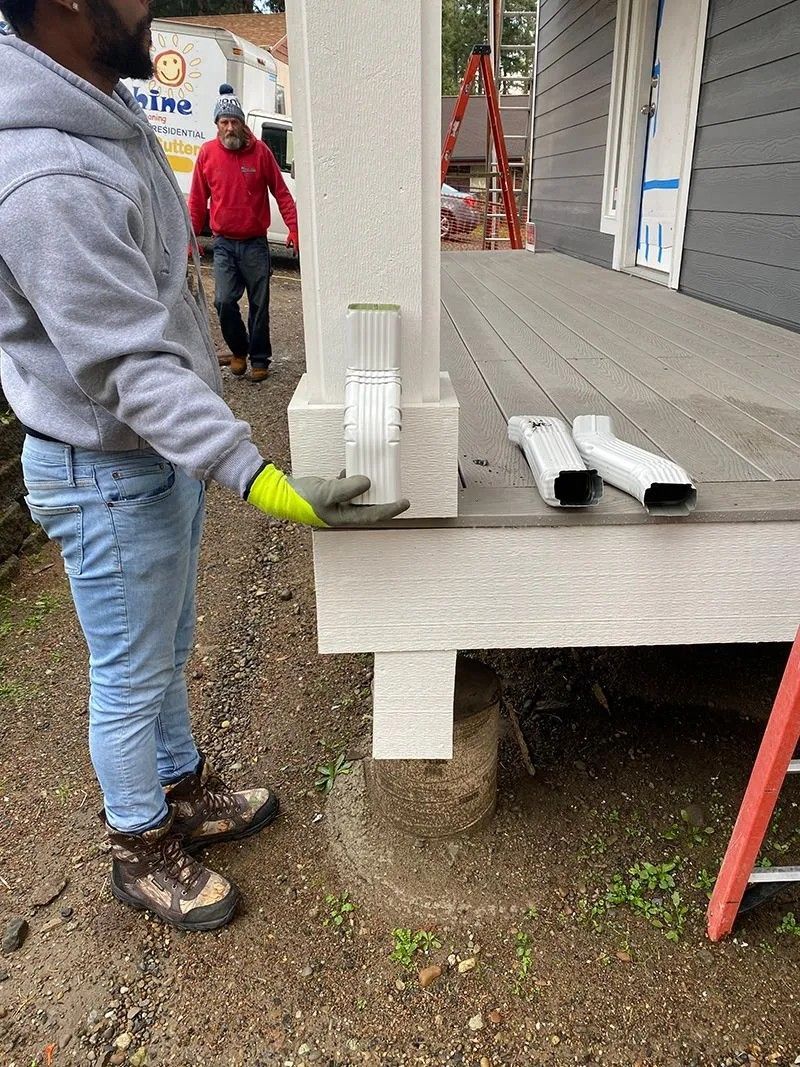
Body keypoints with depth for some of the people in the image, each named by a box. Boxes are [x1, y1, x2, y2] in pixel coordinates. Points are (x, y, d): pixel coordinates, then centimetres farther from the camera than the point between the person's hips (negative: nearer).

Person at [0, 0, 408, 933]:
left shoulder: (107, 112, 6)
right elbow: (135, 367, -30)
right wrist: (266, 484, -36)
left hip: (164, 454, 9)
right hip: (108, 476, -9)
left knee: (166, 653, 23)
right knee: (131, 679, 10)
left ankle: (185, 792, 46)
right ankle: (142, 854, 35)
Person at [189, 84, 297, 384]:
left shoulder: (259, 151, -1)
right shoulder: (207, 153, 3)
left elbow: (281, 193, 3)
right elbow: (197, 201, 10)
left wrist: (293, 229, -6)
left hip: (255, 243, -1)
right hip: (223, 244, 1)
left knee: (259, 304, 3)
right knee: (224, 302, -7)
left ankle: (259, 359, 16)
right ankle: (238, 350, 17)